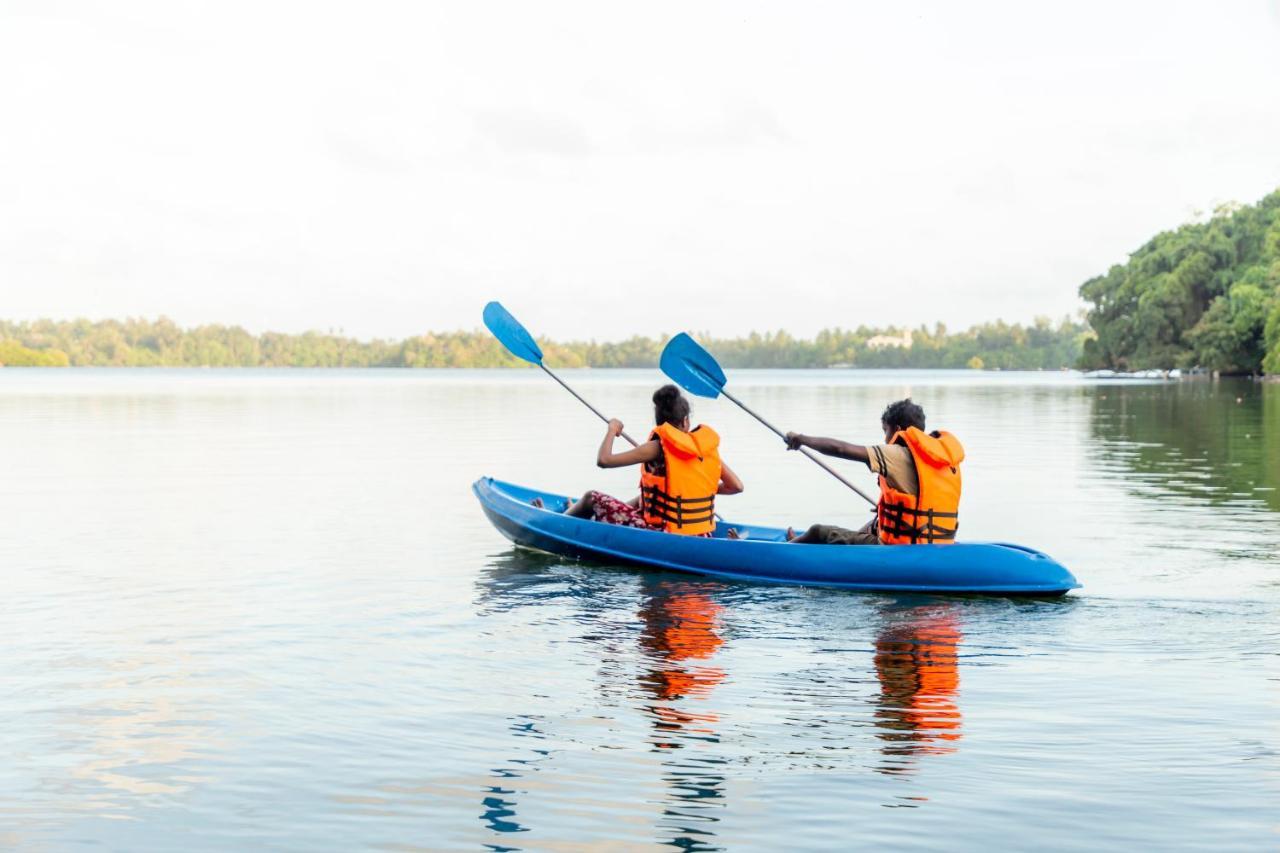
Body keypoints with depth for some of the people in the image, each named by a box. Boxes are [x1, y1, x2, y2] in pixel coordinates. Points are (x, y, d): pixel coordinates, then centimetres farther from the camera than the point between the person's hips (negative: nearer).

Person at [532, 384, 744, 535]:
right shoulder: (707, 446, 0)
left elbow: (604, 460, -18)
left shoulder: (659, 447, -15)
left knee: (592, 498, 12)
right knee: (642, 498, 35)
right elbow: (736, 486, 1)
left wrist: (612, 430, 1)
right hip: (702, 538, 6)